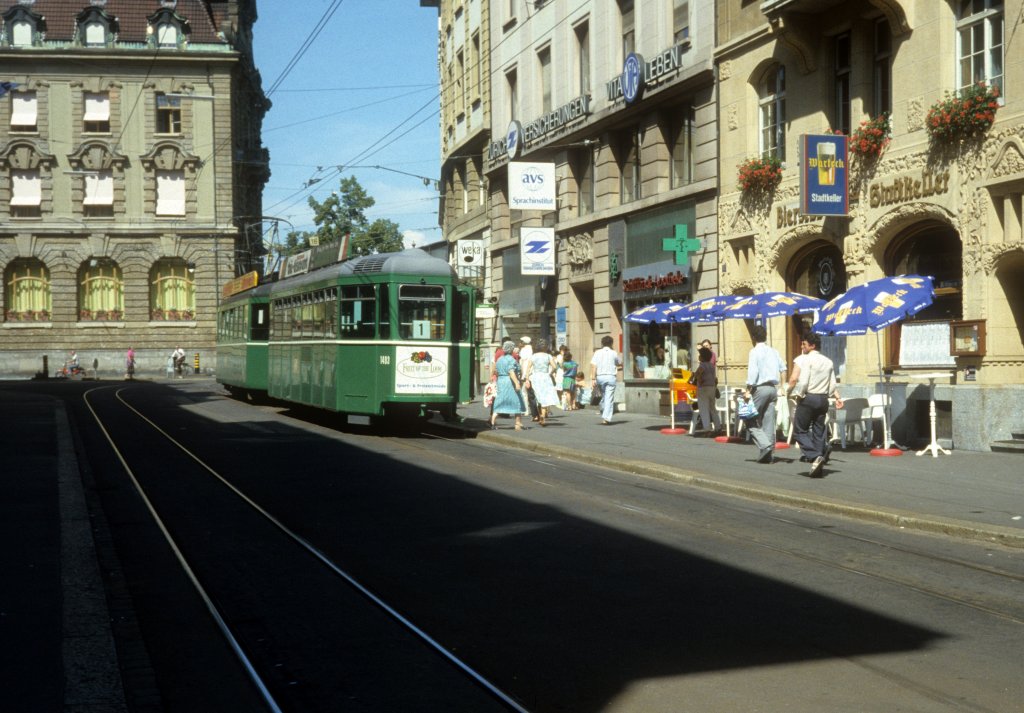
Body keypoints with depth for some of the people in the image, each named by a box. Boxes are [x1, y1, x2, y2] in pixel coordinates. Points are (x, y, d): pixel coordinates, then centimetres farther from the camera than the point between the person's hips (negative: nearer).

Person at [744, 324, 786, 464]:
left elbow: (752, 372, -16)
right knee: (769, 422, 8)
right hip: (773, 388, 6)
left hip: (760, 388, -6)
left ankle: (765, 445, -20)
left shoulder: (755, 351, -8)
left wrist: (748, 390, -15)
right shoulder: (773, 351, 12)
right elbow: (783, 369, 14)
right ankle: (768, 455, 7)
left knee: (752, 421, 1)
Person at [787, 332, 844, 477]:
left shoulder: (803, 360, -7)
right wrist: (838, 397, 13)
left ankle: (815, 456, -17)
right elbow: (832, 384, 8)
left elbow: (794, 379, -18)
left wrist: (789, 390, -4)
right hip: (823, 399, 6)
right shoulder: (828, 362, 14)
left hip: (808, 398, -6)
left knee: (800, 431, 1)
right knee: (818, 432, 12)